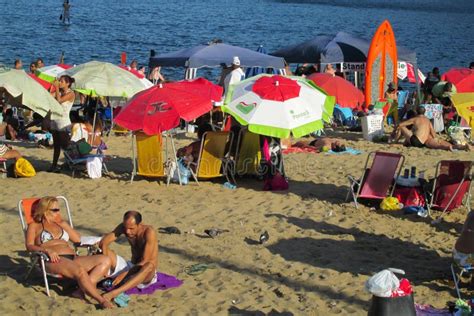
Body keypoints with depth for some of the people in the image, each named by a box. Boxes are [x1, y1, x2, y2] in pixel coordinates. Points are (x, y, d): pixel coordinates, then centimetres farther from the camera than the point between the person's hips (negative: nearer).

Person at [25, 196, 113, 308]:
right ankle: (102, 300, -34)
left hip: (73, 258, 6)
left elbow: (78, 239, 19)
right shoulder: (35, 226, 18)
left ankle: (84, 289, -30)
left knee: (105, 260, -19)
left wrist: (63, 223, 14)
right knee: (80, 271, -39)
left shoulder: (61, 224, 31)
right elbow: (29, 246, 0)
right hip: (52, 260, -6)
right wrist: (47, 250, -18)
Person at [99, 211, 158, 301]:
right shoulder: (124, 227, -6)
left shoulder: (149, 232, -22)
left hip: (147, 274, -6)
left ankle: (114, 293, -56)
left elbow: (144, 261, -27)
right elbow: (103, 243, -12)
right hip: (131, 268, 6)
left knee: (149, 265, -43)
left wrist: (124, 274, -33)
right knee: (102, 250, -9)